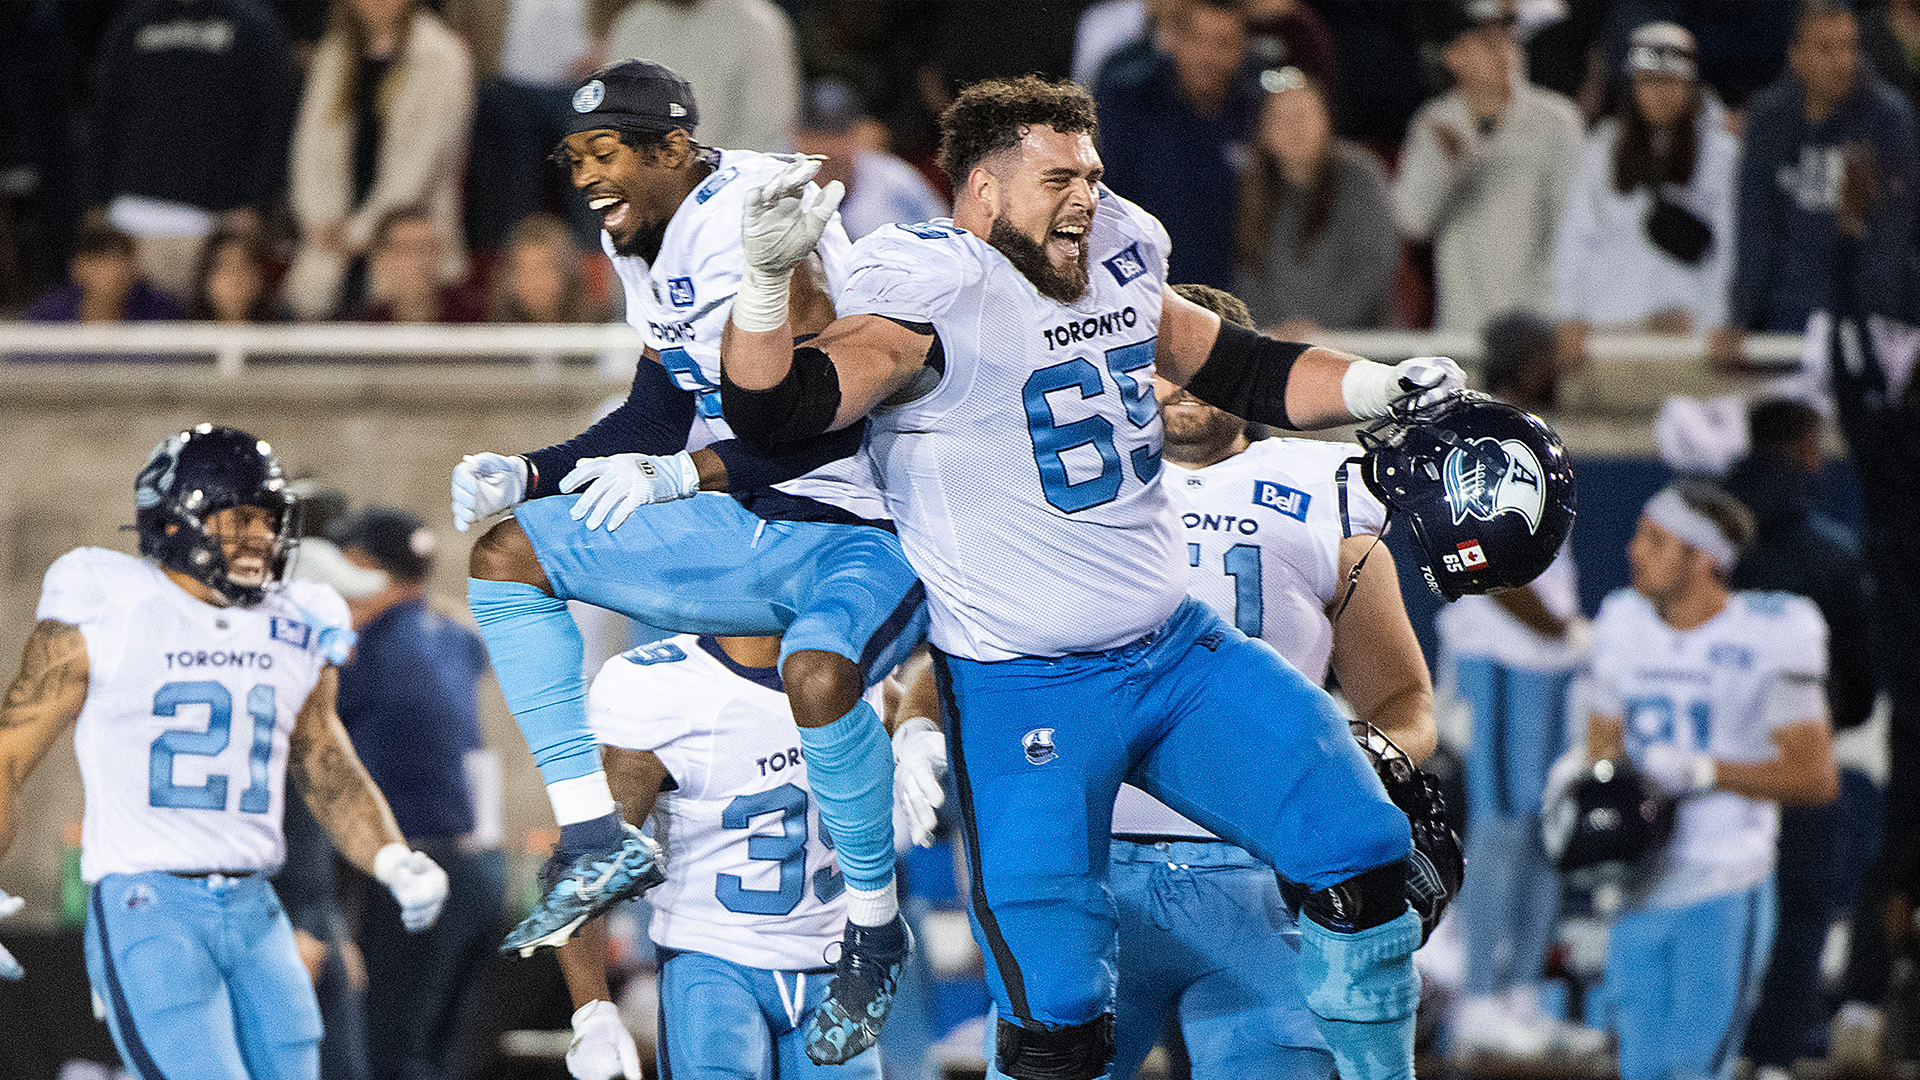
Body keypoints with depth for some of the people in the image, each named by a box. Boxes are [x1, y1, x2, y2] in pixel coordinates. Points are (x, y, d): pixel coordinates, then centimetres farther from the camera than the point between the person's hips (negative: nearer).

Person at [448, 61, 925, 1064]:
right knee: (504, 553, 4)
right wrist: (530, 474, 7)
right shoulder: (644, 243, 8)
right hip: (747, 531, 10)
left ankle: (874, 927, -15)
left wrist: (683, 474, -29)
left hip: (864, 535, -10)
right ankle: (594, 840, 0)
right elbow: (661, 417, 18)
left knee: (818, 677, -40)